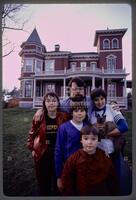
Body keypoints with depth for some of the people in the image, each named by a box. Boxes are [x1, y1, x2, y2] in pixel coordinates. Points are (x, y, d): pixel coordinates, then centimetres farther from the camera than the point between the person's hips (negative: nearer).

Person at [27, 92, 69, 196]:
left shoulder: (64, 117, -9)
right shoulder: (39, 117, -6)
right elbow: (32, 134, 5)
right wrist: (32, 148, 1)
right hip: (42, 154, 1)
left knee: (58, 180, 17)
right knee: (43, 180, 18)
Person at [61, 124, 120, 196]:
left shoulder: (106, 158, -11)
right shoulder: (72, 159, -16)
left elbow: (113, 181, -1)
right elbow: (67, 185, -9)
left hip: (103, 194, 1)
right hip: (81, 193, -1)